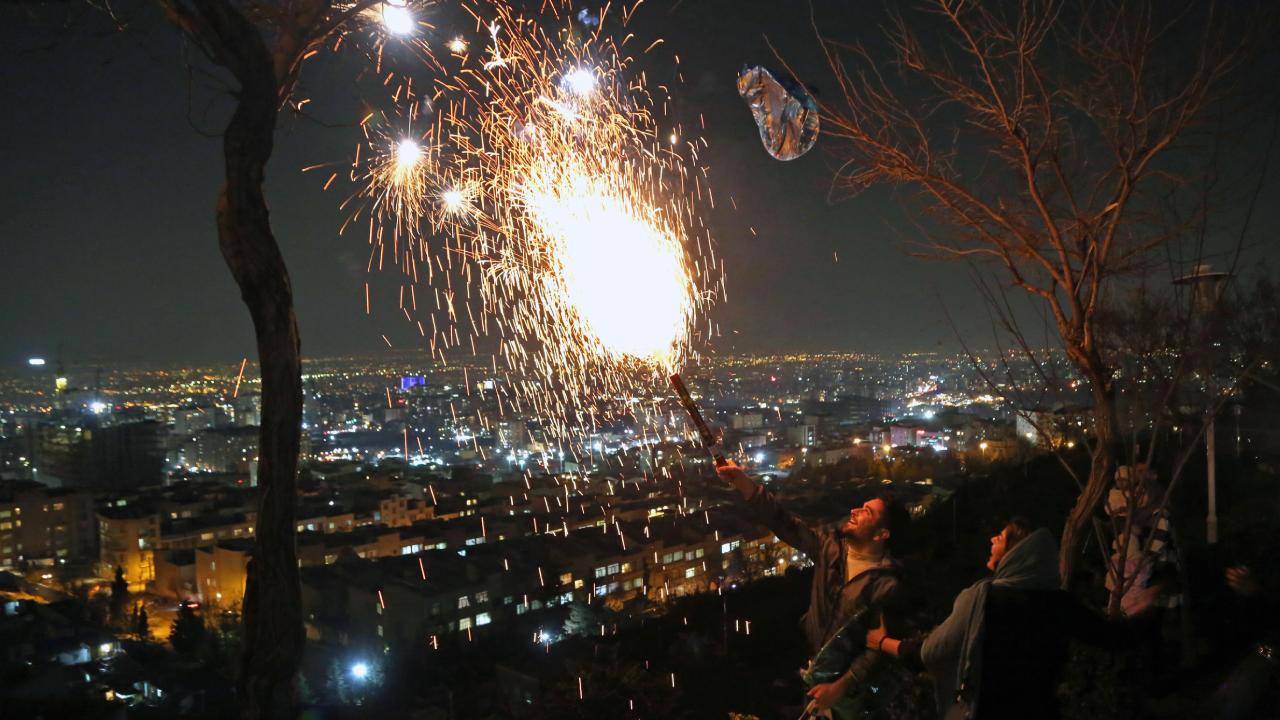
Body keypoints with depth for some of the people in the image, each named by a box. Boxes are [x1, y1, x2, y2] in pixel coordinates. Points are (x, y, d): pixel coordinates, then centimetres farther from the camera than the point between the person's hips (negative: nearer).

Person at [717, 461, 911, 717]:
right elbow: (785, 523, -13)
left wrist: (841, 686, -26)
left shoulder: (886, 584, -24)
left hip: (848, 679, -5)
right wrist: (743, 481, -23)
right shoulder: (830, 545, -9)